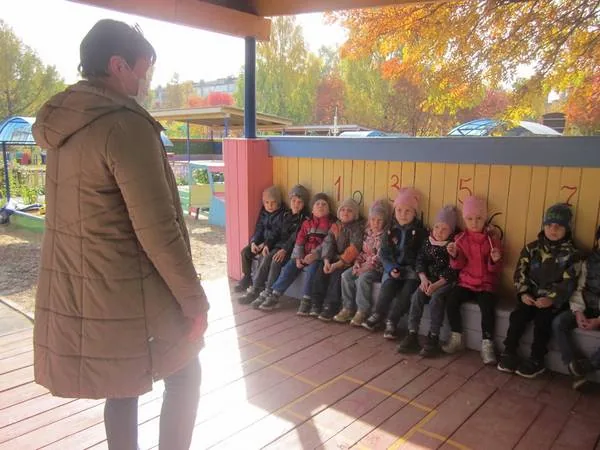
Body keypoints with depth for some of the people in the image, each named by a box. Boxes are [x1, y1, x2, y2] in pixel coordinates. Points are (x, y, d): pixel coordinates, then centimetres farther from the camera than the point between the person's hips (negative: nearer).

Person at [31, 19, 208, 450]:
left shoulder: (60, 125, 7)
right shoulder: (125, 125, -20)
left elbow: (73, 215, 13)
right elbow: (157, 228, -22)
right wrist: (193, 297, -12)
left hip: (74, 289, 8)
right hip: (130, 293, -8)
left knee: (122, 386, 22)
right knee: (184, 374, 14)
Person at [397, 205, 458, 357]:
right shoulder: (428, 242, 7)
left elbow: (451, 271, -16)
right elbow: (420, 261, 5)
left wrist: (436, 285, -24)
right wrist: (424, 279, -12)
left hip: (447, 282, -5)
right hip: (429, 279, 5)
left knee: (436, 298, -30)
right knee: (417, 295, -21)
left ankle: (433, 338, -21)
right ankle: (412, 334, -18)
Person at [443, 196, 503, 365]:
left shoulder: (492, 240, 0)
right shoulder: (460, 239, 4)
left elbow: (495, 270, 0)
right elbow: (458, 265, -1)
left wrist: (495, 260, -23)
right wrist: (454, 255, -22)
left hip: (486, 284, -2)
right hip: (465, 282, 2)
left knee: (488, 306, -28)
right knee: (451, 300, -23)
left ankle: (487, 344, -12)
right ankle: (457, 338, -5)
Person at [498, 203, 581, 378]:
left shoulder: (572, 254, -2)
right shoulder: (532, 248, 6)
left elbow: (568, 283, -9)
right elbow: (520, 272, 4)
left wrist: (552, 299, -23)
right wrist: (523, 293, -11)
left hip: (555, 300, -3)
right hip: (531, 295, 3)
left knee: (542, 319, -26)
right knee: (517, 315, -20)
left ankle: (536, 361, -10)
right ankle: (509, 353, -6)